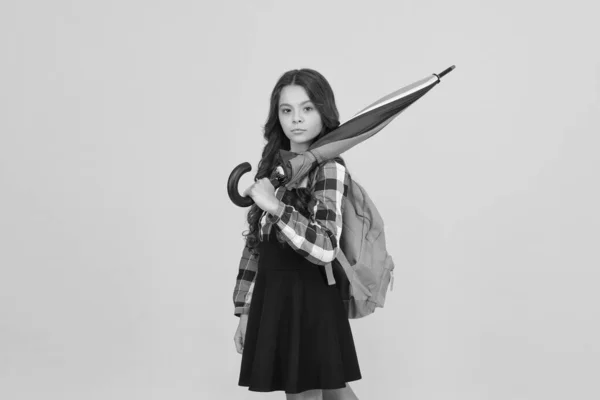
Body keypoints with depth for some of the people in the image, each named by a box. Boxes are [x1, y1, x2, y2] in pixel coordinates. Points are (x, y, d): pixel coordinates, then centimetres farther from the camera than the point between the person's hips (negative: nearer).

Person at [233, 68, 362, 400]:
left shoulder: (329, 169, -11)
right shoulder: (274, 165, 9)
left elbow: (325, 249, -23)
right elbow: (255, 244, 9)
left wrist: (276, 207, -28)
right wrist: (245, 309, 9)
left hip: (308, 301, -6)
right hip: (272, 298, 6)